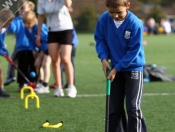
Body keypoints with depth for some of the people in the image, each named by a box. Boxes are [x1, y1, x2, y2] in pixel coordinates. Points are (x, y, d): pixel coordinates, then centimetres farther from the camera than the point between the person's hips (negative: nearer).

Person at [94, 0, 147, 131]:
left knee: (133, 108, -8)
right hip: (115, 68, 5)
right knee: (114, 108, 11)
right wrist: (104, 58, -13)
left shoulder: (135, 24, -24)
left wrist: (116, 68, -19)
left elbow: (134, 51, -20)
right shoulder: (104, 19, -12)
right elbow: (100, 39, 3)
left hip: (133, 68, -5)